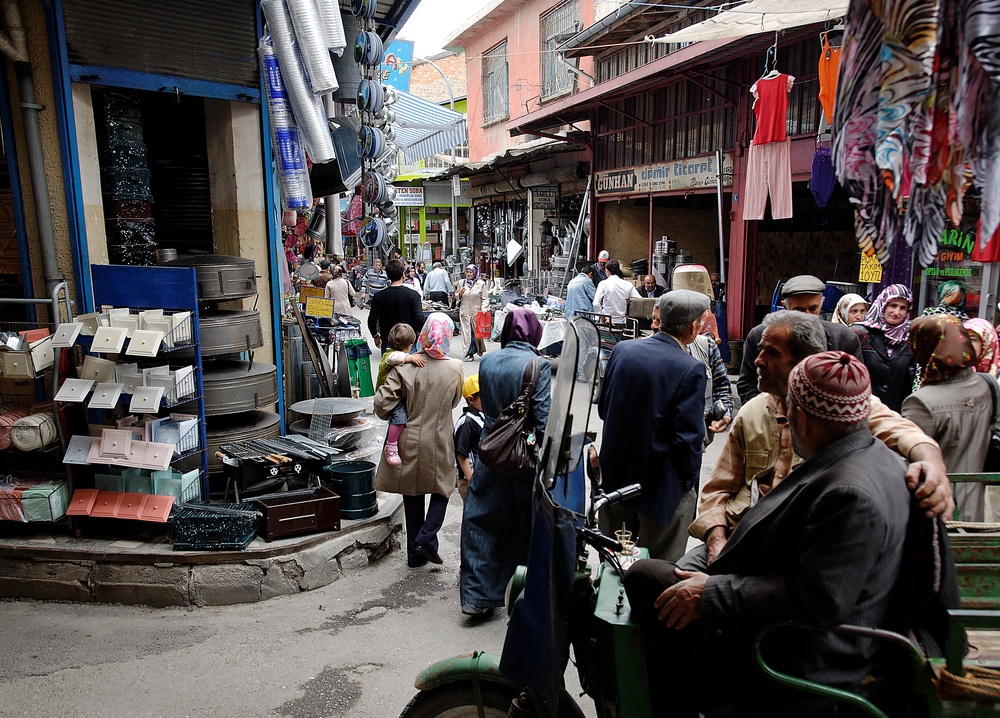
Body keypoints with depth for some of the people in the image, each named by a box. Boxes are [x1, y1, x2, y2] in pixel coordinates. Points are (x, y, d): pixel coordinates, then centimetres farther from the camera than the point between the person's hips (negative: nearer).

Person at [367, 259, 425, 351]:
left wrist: (376, 336, 15)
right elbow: (420, 320, -15)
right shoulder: (413, 295, -10)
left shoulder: (378, 296, -3)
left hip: (387, 341, 2)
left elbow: (372, 321, -2)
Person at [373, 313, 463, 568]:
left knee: (412, 497, 14)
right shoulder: (455, 369, -9)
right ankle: (426, 538, 3)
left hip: (409, 442, 1)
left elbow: (383, 404, -15)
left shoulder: (404, 366, -13)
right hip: (438, 444, -1)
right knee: (441, 491, 20)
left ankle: (415, 554, 23)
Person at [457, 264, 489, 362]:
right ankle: (469, 353, 2)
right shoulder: (462, 283, 10)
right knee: (466, 332, -2)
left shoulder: (481, 284, 1)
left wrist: (484, 309, -13)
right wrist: (460, 293, -4)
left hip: (477, 312, -2)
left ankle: (480, 349, 31)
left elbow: (485, 298, -1)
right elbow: (457, 297, 18)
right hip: (465, 312, 2)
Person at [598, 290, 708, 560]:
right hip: (661, 485, -5)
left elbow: (603, 407, 5)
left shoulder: (621, 349, -4)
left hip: (616, 474, 6)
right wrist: (690, 480, -3)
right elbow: (688, 437, -18)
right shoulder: (690, 369, -20)